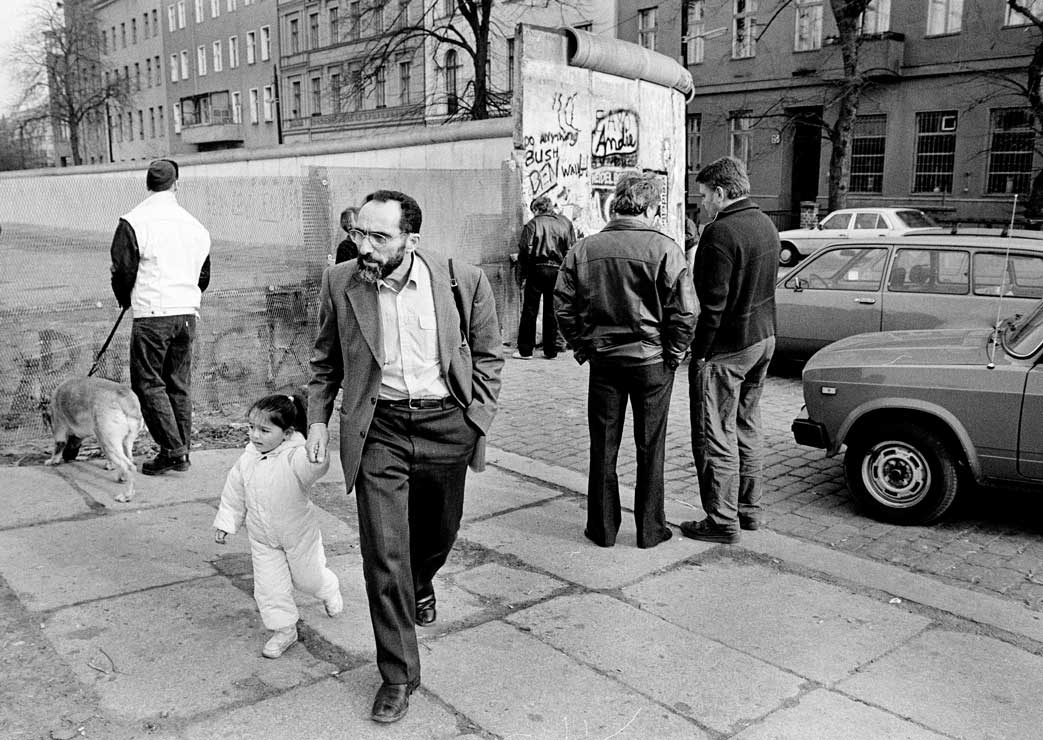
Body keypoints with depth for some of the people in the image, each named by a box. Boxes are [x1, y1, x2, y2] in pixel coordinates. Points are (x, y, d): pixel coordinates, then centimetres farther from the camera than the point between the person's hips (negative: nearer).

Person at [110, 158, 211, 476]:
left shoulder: (134, 222, -8)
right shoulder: (194, 224, 9)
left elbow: (122, 271, -7)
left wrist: (126, 300, 12)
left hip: (152, 315, -5)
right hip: (188, 313, 5)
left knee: (148, 381, 3)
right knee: (179, 383, 12)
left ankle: (172, 448, -3)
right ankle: (182, 452, 16)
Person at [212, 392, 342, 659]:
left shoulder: (296, 458, -27)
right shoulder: (247, 459, -8)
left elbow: (315, 466, -50)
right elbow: (234, 493, 6)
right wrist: (225, 522, 10)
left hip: (298, 534, -4)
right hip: (262, 538, 4)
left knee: (308, 577, 16)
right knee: (269, 587, 5)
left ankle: (329, 589, 51)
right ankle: (284, 630, 26)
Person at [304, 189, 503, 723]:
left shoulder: (463, 280, -10)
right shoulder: (339, 284, -6)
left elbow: (488, 353, 4)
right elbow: (325, 362, 9)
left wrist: (478, 415, -3)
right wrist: (318, 419, 2)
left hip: (445, 424, 1)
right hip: (378, 428, 0)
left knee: (437, 533, 20)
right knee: (383, 553, -4)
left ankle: (420, 586, 56)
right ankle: (398, 675, 13)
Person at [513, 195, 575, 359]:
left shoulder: (533, 224, -5)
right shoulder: (566, 223, 5)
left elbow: (524, 250, -9)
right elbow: (571, 249, 4)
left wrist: (524, 272, 3)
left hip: (537, 269, -3)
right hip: (558, 270, 3)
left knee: (529, 310, 4)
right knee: (552, 311, 11)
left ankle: (525, 350, 5)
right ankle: (551, 351, 13)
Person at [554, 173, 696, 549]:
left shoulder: (584, 248, 0)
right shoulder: (664, 249, -11)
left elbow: (563, 306, 2)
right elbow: (685, 311, -14)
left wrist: (581, 346, 10)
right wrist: (673, 353, -1)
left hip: (603, 360, 3)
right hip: (652, 362, -2)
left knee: (603, 447, 12)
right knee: (650, 448, 10)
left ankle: (602, 528, 21)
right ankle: (650, 529, 19)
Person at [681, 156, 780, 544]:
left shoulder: (720, 232, -20)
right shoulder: (766, 225, 10)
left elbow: (714, 303, -22)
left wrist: (699, 352, -16)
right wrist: (759, 331, 19)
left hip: (726, 348, -9)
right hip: (763, 338, 9)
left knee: (715, 437, 1)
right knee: (747, 429, 19)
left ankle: (722, 521, 9)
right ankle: (748, 509, 30)